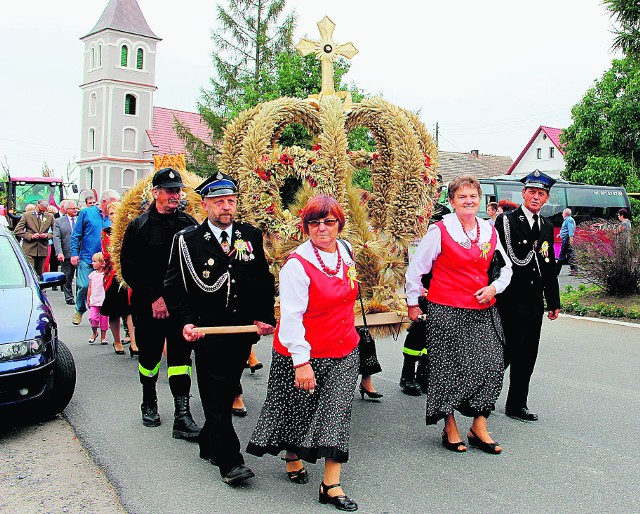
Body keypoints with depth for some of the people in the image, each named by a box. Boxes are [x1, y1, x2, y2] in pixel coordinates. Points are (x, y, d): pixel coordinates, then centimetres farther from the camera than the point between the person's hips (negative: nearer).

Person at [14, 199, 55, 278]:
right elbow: (17, 231, 0)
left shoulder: (50, 217, 9)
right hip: (29, 250, -3)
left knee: (39, 274, 7)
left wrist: (47, 235, -8)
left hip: (42, 250, 3)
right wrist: (30, 236, -13)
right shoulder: (26, 215, 3)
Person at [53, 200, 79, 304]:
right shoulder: (58, 221, 5)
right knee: (67, 277, 6)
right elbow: (56, 238, -3)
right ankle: (69, 297, 16)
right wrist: (59, 252, -15)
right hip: (66, 254, -1)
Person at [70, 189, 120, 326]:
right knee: (84, 286, -7)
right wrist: (74, 253, -5)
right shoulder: (86, 213, 2)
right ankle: (79, 311, 17)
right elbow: (76, 235, 2)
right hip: (87, 258, -3)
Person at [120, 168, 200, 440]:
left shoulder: (189, 224, 3)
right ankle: (149, 404, 35)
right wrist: (154, 298, -11)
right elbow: (128, 269, -4)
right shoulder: (139, 226, -2)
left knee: (180, 356, -3)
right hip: (148, 305, 0)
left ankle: (182, 417, -2)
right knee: (149, 355, 13)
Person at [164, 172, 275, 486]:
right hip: (208, 333, -3)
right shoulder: (187, 241, -2)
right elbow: (175, 286, -2)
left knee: (227, 393, 15)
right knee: (216, 398, -3)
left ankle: (209, 444, 34)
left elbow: (264, 280, 11)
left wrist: (265, 318, 2)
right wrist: (186, 322, -14)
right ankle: (230, 462, 3)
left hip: (244, 331, 4)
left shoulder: (251, 236, 7)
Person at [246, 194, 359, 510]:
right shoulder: (297, 264, -19)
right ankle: (292, 458, 40)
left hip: (344, 352, 5)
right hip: (305, 354, -5)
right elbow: (291, 316, -21)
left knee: (337, 413, -1)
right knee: (299, 410, 12)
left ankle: (331, 485, 4)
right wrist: (301, 361, -23)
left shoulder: (344, 251, 2)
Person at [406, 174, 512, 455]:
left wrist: (493, 287, -1)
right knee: (449, 367, 2)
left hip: (483, 310, 5)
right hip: (446, 311, -4)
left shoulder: (489, 231, 9)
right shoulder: (440, 230, -6)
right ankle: (450, 429, 18)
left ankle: (479, 428, 14)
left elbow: (506, 268, 18)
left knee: (491, 366, 0)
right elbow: (416, 268, 0)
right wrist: (413, 303, 3)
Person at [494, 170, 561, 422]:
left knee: (527, 353, 8)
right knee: (509, 350, -5)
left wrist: (553, 301, 15)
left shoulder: (547, 226, 14)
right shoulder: (506, 220, -4)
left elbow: (550, 267, 16)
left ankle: (517, 404, 18)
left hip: (534, 300, 6)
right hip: (510, 298, -6)